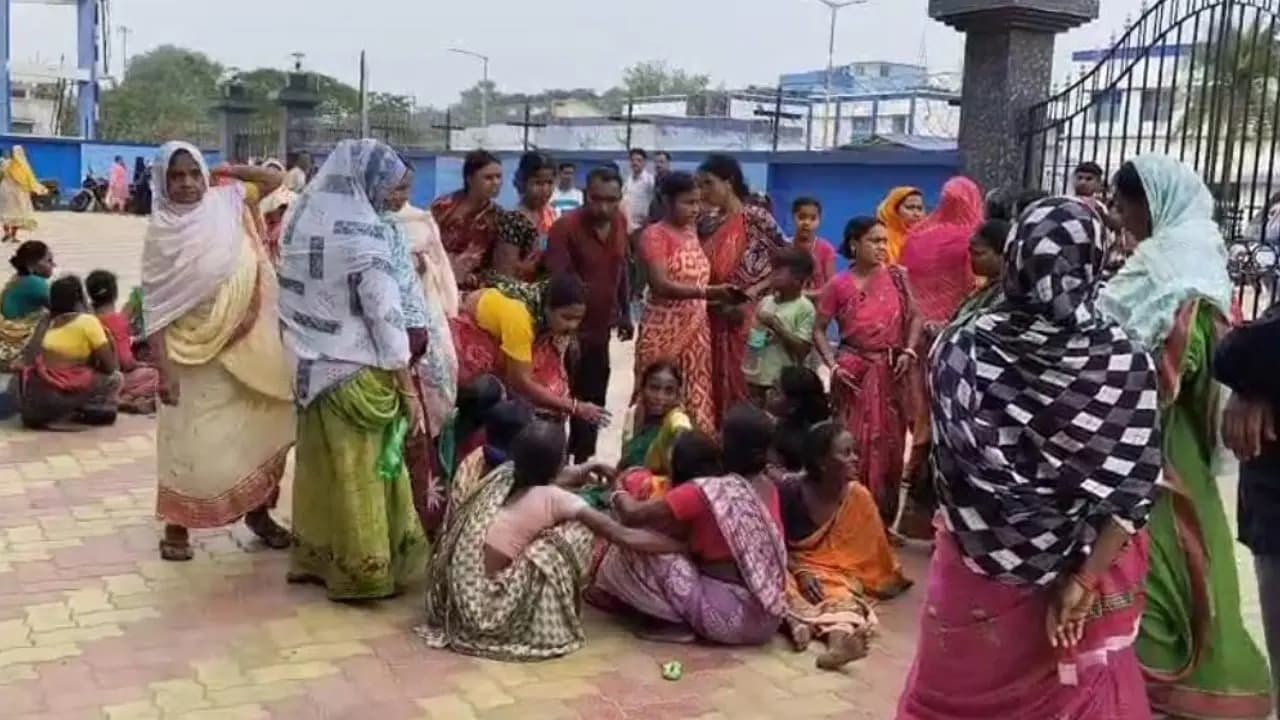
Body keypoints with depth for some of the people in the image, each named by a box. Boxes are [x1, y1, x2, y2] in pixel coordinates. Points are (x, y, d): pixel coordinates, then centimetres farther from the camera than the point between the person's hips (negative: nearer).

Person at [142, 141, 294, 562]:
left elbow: (275, 180, 12)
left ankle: (258, 512, 28)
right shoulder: (161, 232, -8)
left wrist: (226, 171, 0)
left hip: (248, 345, 4)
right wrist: (163, 368, -16)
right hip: (196, 351, -4)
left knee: (262, 430, 11)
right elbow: (154, 307, -10)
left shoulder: (226, 202, 1)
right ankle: (176, 527, 18)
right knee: (191, 442, 1)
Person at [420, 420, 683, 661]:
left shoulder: (502, 475, 6)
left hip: (457, 600, 7)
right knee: (578, 531, -6)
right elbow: (626, 538, -5)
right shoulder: (556, 499, -10)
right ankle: (556, 623, 9)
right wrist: (682, 544, 4)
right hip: (486, 608, -7)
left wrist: (574, 476, 30)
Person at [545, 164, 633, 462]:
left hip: (600, 329, 7)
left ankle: (583, 464, 28)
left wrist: (625, 313, 17)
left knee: (592, 404, 15)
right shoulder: (566, 227, -19)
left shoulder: (619, 223, 1)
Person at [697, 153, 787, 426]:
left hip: (743, 318, -5)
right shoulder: (706, 221, 8)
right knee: (712, 385, 8)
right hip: (710, 319, 5)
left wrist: (750, 295, -14)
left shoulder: (756, 218, -8)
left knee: (740, 385, -2)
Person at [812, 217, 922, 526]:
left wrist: (909, 351, -6)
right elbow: (819, 330, -1)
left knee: (890, 445, 8)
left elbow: (914, 317, 8)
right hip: (854, 373, -3)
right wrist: (833, 365, -12)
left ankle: (884, 521, 22)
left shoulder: (896, 277, 2)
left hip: (890, 372, 3)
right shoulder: (839, 286, -6)